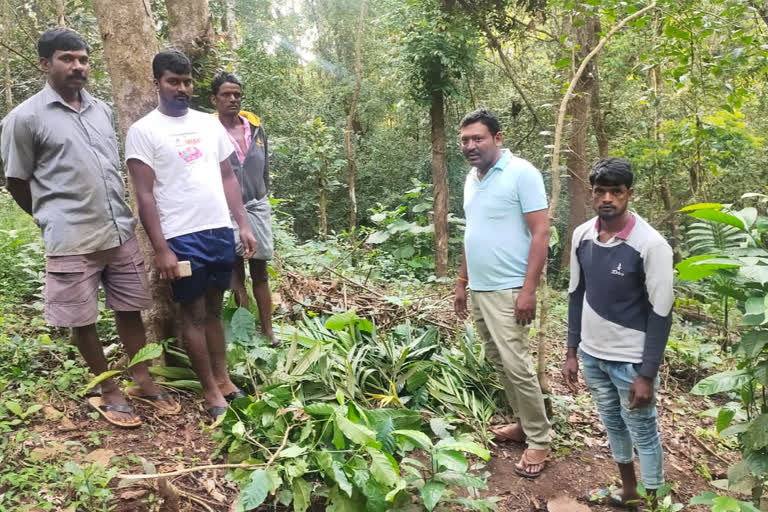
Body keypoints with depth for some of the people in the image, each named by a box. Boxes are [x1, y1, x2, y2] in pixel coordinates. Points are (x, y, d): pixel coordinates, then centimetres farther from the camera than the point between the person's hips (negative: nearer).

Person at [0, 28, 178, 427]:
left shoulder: (102, 110, 10)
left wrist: (116, 217, 16)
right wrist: (56, 222, 9)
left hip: (121, 232, 5)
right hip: (72, 242, -4)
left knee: (129, 309, 12)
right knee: (83, 321, 7)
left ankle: (143, 381, 28)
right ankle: (109, 391, 25)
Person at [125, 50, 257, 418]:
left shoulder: (210, 124, 11)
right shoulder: (143, 130, -4)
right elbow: (144, 195, -9)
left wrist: (243, 225, 7)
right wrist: (161, 249, -14)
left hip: (221, 231, 5)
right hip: (182, 237, -5)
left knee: (214, 308, 14)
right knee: (193, 313, 5)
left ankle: (223, 380, 25)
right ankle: (211, 391, 16)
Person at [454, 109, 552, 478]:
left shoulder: (521, 173, -11)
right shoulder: (471, 179, 11)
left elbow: (540, 233, -15)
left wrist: (528, 290, -20)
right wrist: (462, 282, 17)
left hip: (507, 290, -8)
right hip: (479, 289, 8)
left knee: (517, 366, -4)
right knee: (499, 363, 15)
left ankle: (539, 442, 12)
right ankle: (524, 423, 31)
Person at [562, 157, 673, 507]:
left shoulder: (651, 244, -18)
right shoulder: (581, 236, -2)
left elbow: (660, 314, -15)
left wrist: (647, 374, -15)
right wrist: (572, 352, 7)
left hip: (631, 359, -5)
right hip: (592, 354, 6)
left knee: (643, 433, 10)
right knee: (612, 424, 22)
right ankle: (628, 489, 43)